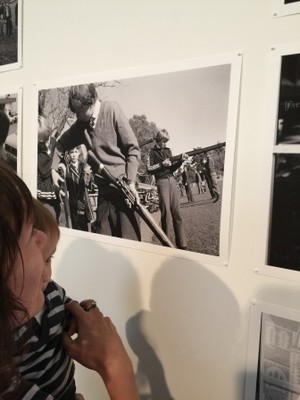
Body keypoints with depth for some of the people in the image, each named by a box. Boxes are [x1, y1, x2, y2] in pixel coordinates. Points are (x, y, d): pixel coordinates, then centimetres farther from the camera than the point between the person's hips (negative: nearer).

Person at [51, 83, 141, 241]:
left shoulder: (112, 110, -6)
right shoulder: (80, 124, 9)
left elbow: (133, 148, -7)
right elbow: (61, 144, 25)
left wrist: (131, 182, -13)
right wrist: (53, 169, 12)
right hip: (104, 189, 5)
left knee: (129, 239, -6)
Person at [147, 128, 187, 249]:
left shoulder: (168, 150, 18)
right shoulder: (152, 152, 5)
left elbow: (172, 168, 16)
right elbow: (149, 169, -5)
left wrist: (181, 161, 1)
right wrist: (162, 164, -12)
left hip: (172, 180, 5)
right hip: (162, 182, -5)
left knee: (176, 212, 1)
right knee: (166, 212, -9)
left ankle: (182, 244, 4)